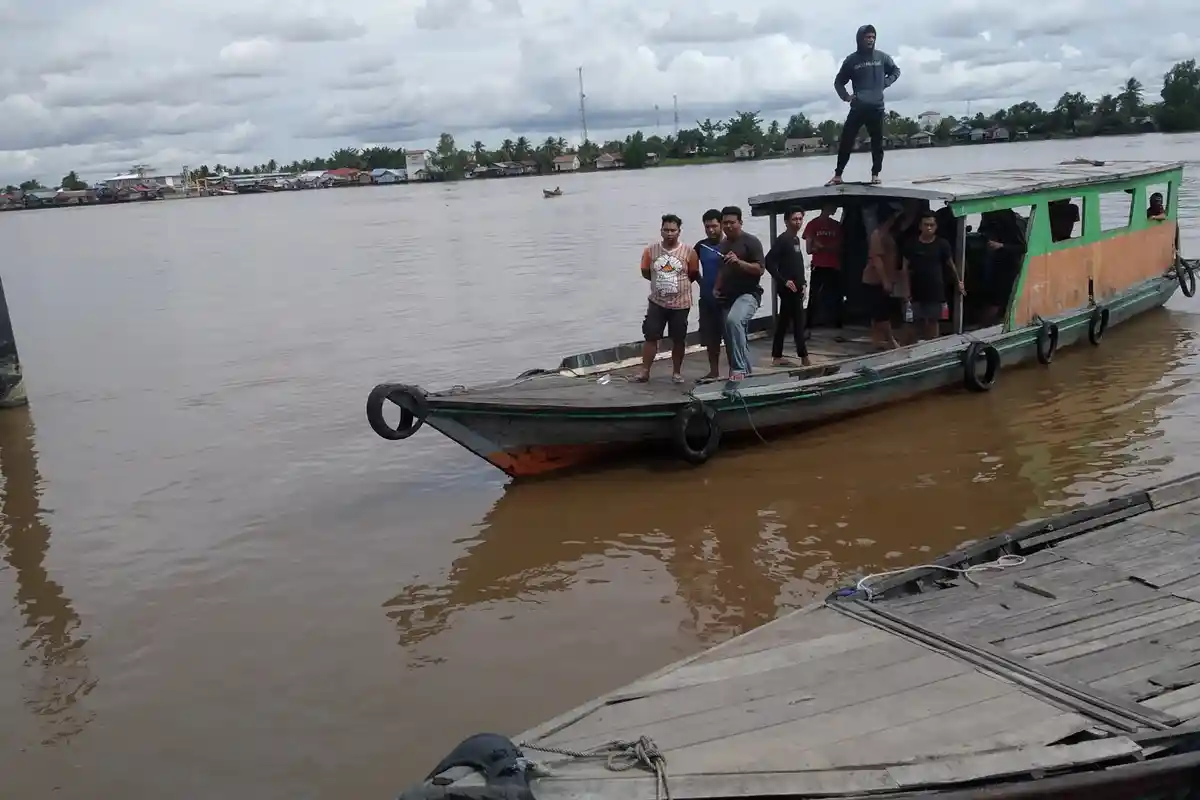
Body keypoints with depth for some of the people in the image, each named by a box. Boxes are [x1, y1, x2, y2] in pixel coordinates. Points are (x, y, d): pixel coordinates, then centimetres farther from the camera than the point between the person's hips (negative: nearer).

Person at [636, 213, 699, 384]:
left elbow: (694, 275, 4)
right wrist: (660, 280, 6)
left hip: (680, 304, -1)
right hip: (657, 303, 1)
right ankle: (645, 372, 8)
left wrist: (678, 282, 3)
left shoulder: (688, 252, -7)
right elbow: (645, 273, 9)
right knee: (650, 337, 0)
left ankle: (677, 372, 21)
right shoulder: (651, 250, -3)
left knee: (678, 339, 8)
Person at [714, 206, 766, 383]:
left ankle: (739, 368, -30)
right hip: (728, 297, 8)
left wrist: (739, 261, -26)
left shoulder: (751, 241, -7)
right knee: (736, 337, 10)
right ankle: (745, 373, 23)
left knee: (734, 320, -34)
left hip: (748, 294, -8)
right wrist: (717, 288, 12)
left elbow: (760, 269, -13)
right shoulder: (723, 245, 16)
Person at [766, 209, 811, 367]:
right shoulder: (782, 239, -12)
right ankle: (804, 357, -4)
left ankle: (777, 356, 14)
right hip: (788, 288, -9)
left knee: (784, 322, 10)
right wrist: (784, 280, -20)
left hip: (796, 288, 9)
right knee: (798, 323, -7)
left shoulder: (796, 239, 16)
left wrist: (803, 283, 13)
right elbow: (769, 262, -21)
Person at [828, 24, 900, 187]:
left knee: (877, 142, 3)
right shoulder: (851, 60, 3)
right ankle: (838, 175, 1)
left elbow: (896, 71, 22)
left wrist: (885, 83, 6)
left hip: (877, 108, 1)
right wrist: (845, 96, -2)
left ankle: (875, 174, 11)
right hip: (857, 108, -1)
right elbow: (838, 82, 14)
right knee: (846, 141, -5)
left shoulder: (882, 57, 5)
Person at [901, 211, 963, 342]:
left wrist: (958, 282, 13)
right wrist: (907, 288, -2)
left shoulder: (942, 244, -4)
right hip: (917, 290, 1)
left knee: (933, 321, 4)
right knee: (919, 321, 9)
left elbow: (950, 264, 8)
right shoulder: (912, 244, -2)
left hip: (935, 290, -1)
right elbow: (905, 267, 3)